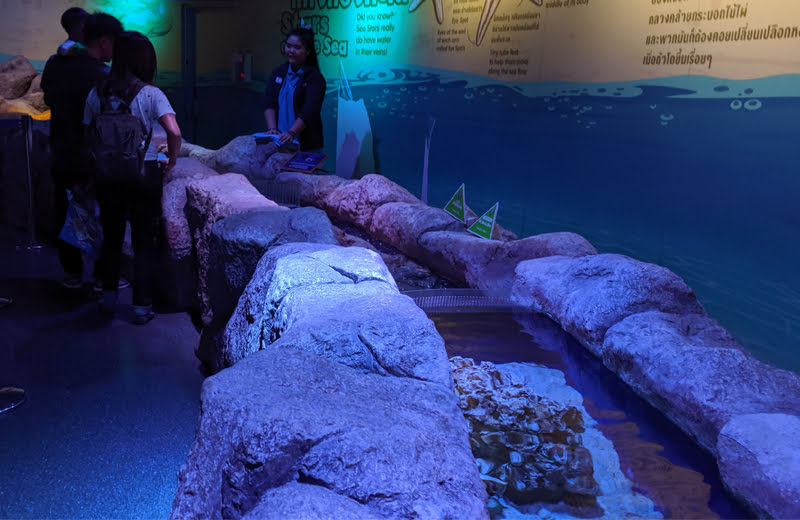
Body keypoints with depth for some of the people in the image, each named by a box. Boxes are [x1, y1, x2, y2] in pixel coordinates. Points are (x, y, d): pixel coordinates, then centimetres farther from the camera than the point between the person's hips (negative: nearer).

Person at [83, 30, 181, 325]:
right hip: (144, 172, -3)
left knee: (111, 235, 19)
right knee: (144, 240, 8)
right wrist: (171, 161, -6)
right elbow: (174, 132, -22)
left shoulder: (97, 93, -1)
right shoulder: (150, 94, -10)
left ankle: (109, 299, 28)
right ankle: (141, 307, 12)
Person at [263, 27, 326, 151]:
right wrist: (272, 129, -14)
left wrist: (291, 133, -30)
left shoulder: (315, 78, -6)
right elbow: (269, 105, 2)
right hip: (278, 141, 4)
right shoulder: (278, 73, 10)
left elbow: (308, 112, -17)